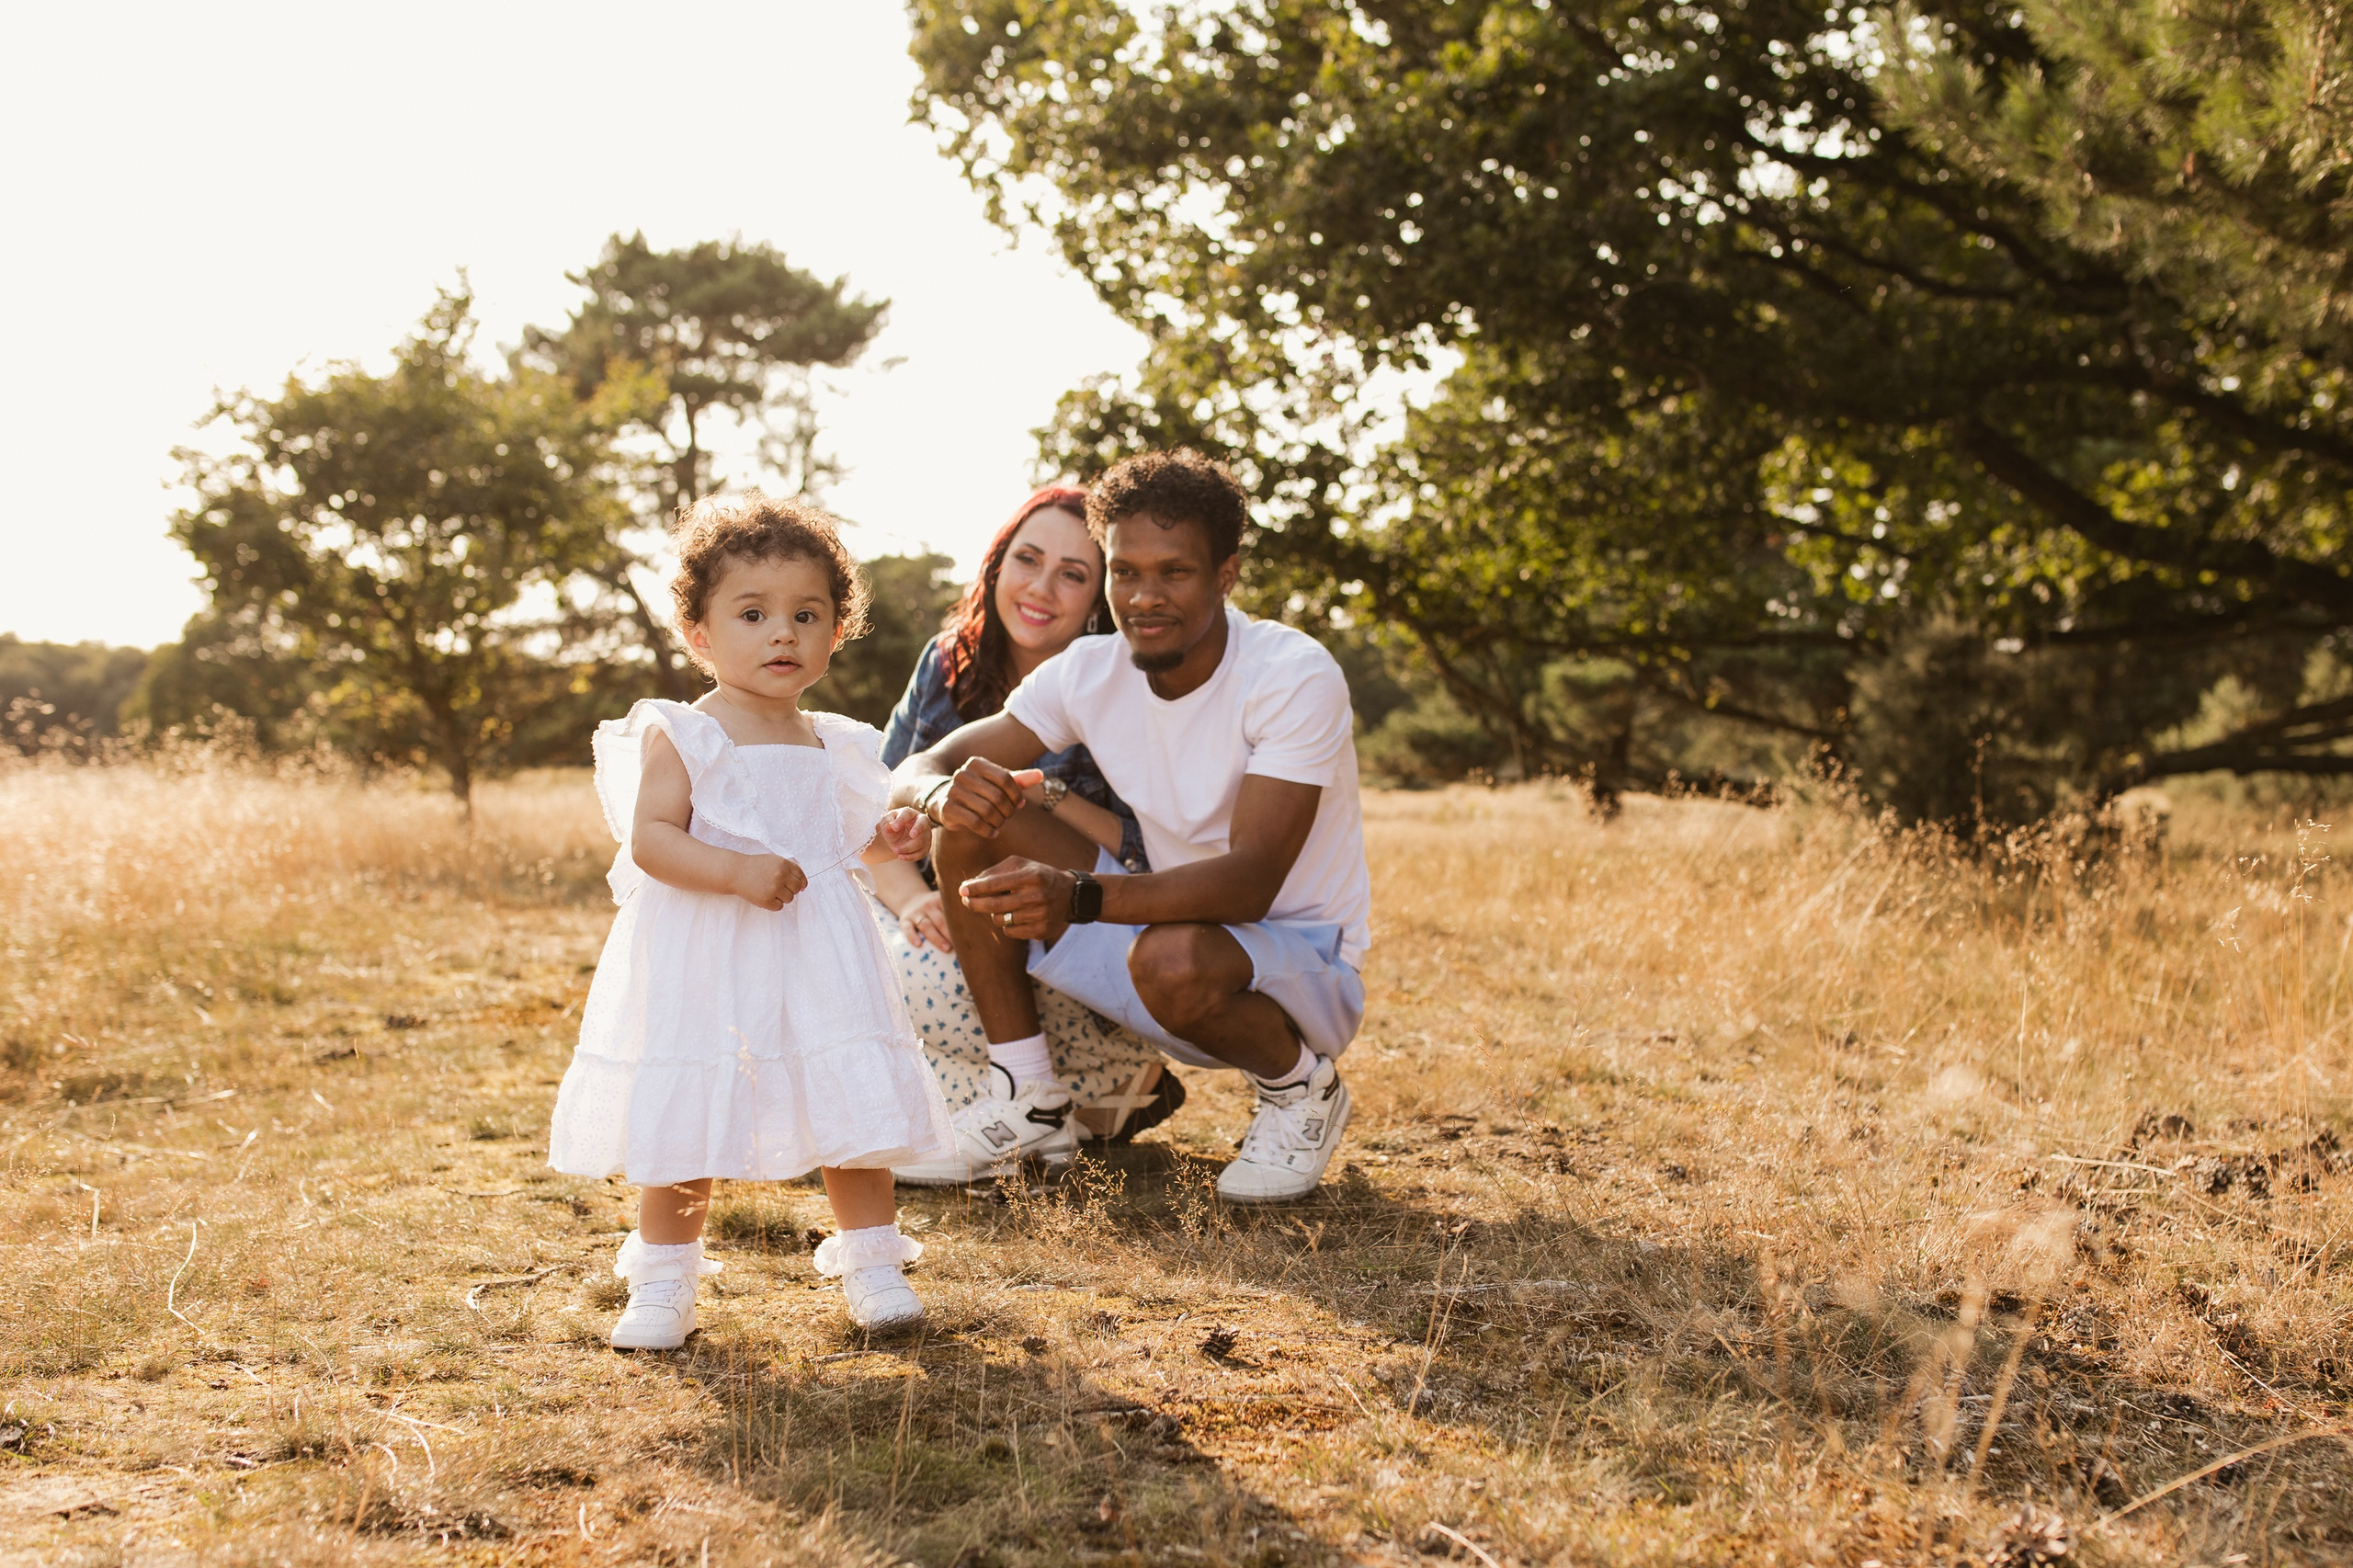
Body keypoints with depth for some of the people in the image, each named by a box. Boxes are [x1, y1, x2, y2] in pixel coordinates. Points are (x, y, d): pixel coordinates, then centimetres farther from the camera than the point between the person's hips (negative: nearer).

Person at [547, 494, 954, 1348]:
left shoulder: (831, 745, 10)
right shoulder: (681, 736, -6)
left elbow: (856, 841, 21)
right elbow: (649, 839, -15)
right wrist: (738, 871, -26)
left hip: (818, 958, 4)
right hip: (703, 967, -4)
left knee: (855, 1110, 3)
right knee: (682, 1123, 4)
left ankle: (870, 1262, 17)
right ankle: (664, 1280, 19)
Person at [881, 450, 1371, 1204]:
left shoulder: (1295, 677, -22)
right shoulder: (1088, 674, -6)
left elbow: (1251, 882, -32)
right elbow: (917, 769, -8)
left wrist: (1078, 899, -47)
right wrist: (938, 795, -35)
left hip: (1301, 967, -5)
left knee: (1172, 958, -40)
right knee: (973, 820, -11)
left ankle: (1301, 1087, -5)